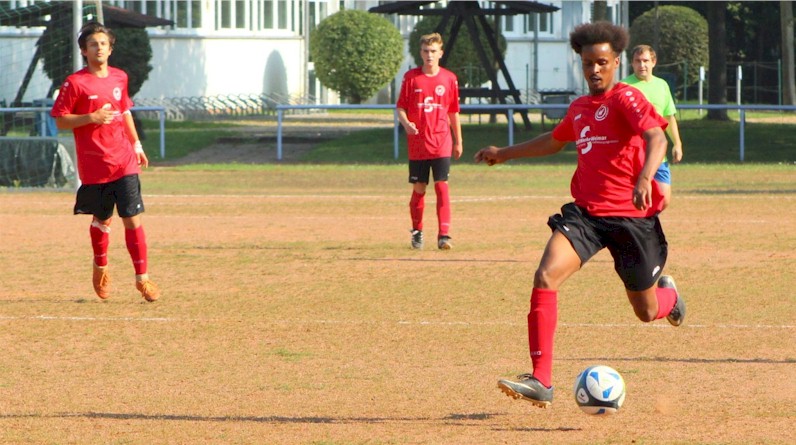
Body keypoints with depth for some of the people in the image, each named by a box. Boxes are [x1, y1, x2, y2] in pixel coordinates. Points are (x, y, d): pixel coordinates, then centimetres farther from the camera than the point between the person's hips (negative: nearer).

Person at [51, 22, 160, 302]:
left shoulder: (119, 78, 8)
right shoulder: (75, 83, -7)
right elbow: (60, 120, -7)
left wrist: (136, 145, 21)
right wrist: (92, 117, -20)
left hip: (124, 162, 3)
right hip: (94, 166, -3)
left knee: (133, 218, -5)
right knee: (102, 220, 12)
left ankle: (142, 278, -2)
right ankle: (100, 267, 37)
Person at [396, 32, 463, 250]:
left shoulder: (449, 79, 4)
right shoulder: (411, 77, 2)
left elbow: (454, 112, 11)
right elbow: (400, 107, 3)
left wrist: (458, 141, 13)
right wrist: (406, 123, -18)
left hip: (441, 143, 0)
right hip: (417, 144, 0)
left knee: (442, 186, -9)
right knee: (419, 188, 7)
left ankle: (444, 235, -13)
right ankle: (417, 232, 23)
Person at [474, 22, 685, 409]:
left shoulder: (625, 98, -8)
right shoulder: (579, 108, 13)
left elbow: (656, 137, -25)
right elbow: (554, 141, 35)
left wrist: (645, 178, -44)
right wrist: (504, 154, 43)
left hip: (631, 217, -5)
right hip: (585, 213, 5)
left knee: (647, 312, 8)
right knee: (545, 278, -20)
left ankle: (668, 294, 49)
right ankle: (541, 381, -21)